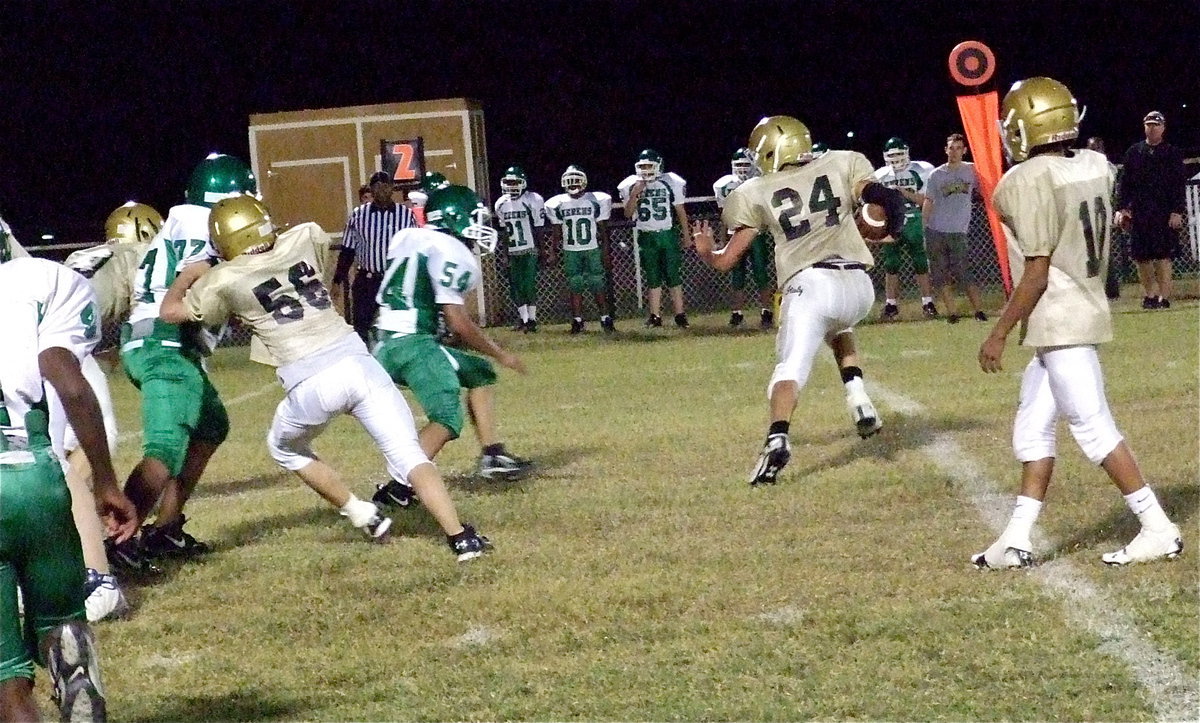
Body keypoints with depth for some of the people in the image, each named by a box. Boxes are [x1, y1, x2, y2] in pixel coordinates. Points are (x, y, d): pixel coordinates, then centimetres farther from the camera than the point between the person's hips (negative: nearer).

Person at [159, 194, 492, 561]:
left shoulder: (225, 281, 5)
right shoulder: (304, 238, 13)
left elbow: (171, 312, 21)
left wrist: (188, 275, 39)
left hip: (312, 382, -3)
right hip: (358, 361, 3)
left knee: (285, 447, 27)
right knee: (408, 455, 3)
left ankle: (363, 516, 18)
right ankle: (460, 536, -15)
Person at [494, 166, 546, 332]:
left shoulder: (533, 201, -9)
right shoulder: (501, 204, 7)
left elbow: (539, 229, -7)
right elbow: (505, 231, 14)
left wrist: (541, 251, -9)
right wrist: (506, 252, 13)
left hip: (530, 251, -5)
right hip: (513, 253, 5)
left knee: (528, 284, -8)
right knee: (515, 286, 3)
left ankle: (532, 319, 0)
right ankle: (523, 319, 12)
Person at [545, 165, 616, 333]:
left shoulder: (596, 201, -3)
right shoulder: (558, 204, 2)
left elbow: (602, 229, 1)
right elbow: (557, 231, 9)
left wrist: (606, 251, -2)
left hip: (593, 250, -2)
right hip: (570, 252, 2)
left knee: (597, 284, -3)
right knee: (575, 286, 1)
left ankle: (605, 318, 4)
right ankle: (577, 321, 6)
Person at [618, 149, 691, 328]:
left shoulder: (670, 183, -3)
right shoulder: (632, 186, 1)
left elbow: (680, 211, 4)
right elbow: (628, 214, -1)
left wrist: (686, 236, 6)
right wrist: (635, 194, -15)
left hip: (668, 234, -2)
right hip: (646, 237, 2)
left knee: (674, 277, -3)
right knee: (653, 278, 5)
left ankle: (680, 315, -1)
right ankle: (655, 316, 8)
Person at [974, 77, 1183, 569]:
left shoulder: (1029, 180, -18)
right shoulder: (1095, 168, 5)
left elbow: (1038, 271, -19)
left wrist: (999, 334, -12)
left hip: (1059, 321, -9)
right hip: (1087, 310, 9)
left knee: (1093, 427, -4)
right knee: (1032, 427, 13)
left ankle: (1158, 529, -1)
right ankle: (1016, 540, 13)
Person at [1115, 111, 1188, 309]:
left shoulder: (1173, 153, 4)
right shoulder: (1134, 152, 11)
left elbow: (1180, 185, -1)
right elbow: (1125, 183, 10)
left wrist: (1177, 211, -10)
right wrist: (1122, 207, 0)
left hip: (1165, 214, -3)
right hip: (1139, 213, 3)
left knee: (1163, 255, -8)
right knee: (1141, 256, 4)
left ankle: (1164, 296, -6)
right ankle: (1150, 293, 17)